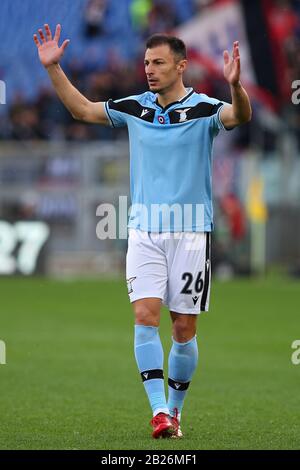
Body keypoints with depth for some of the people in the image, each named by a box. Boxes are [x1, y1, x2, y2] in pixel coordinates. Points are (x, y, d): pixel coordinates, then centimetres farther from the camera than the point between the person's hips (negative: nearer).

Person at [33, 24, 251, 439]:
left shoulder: (203, 108, -6)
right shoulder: (135, 108, 7)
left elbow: (240, 115, -25)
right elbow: (82, 109, 17)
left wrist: (235, 85, -46)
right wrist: (53, 68, 8)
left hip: (190, 233, -2)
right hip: (144, 231, 2)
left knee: (184, 329, 3)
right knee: (145, 316, -14)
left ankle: (175, 407, 20)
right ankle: (159, 410, -17)